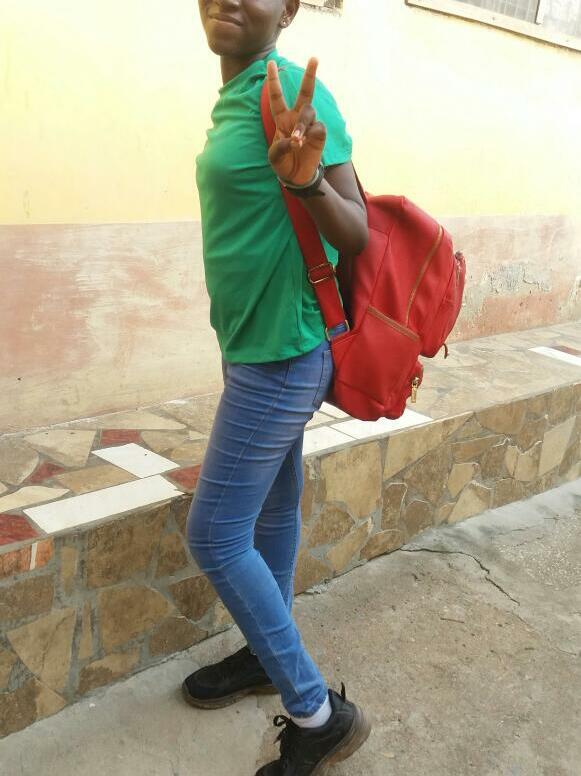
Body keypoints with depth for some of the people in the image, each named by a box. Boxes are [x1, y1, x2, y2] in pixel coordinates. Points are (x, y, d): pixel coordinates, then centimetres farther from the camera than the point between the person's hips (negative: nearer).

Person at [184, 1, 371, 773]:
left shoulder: (294, 92, -17)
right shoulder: (235, 98, 10)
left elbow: (357, 237, -20)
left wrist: (309, 180, -36)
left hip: (281, 355, -9)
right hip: (260, 347, 9)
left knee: (215, 537, -4)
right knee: (274, 511, 19)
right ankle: (267, 653, 40)